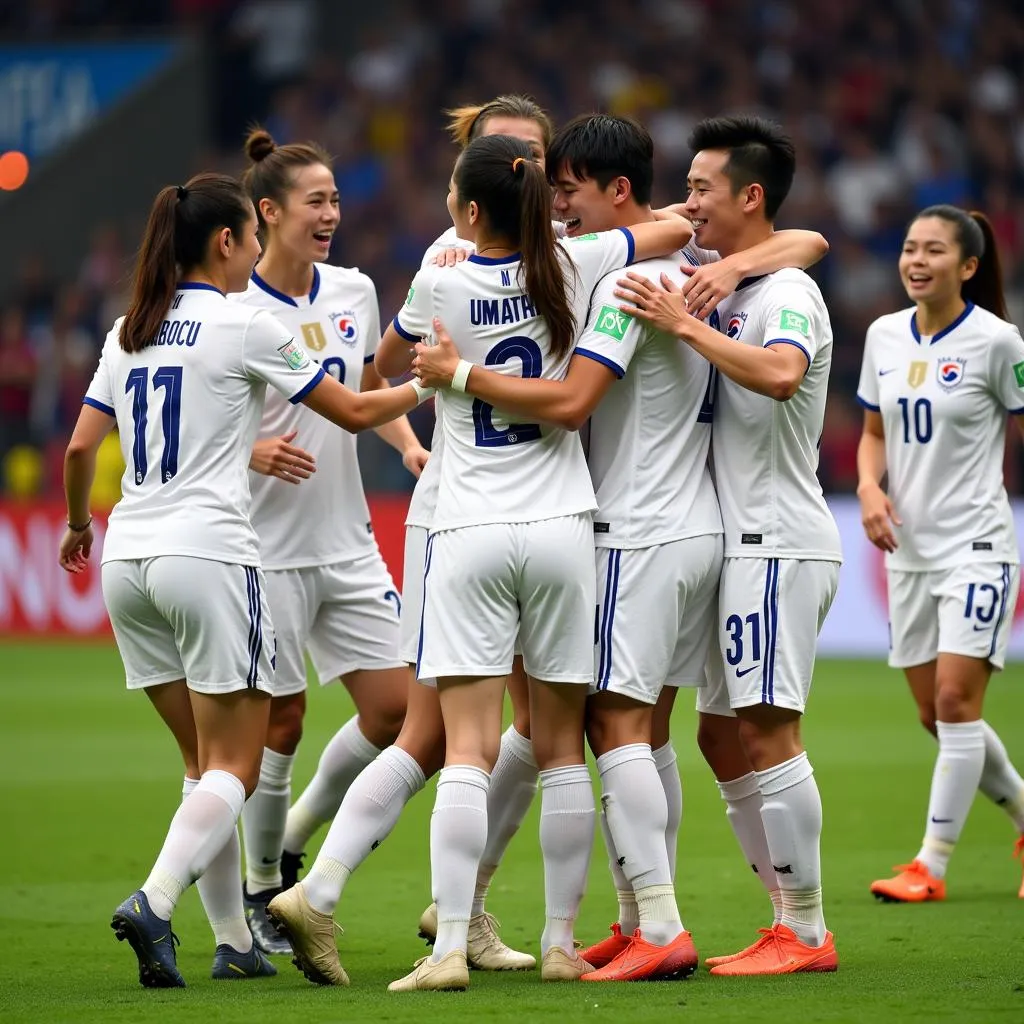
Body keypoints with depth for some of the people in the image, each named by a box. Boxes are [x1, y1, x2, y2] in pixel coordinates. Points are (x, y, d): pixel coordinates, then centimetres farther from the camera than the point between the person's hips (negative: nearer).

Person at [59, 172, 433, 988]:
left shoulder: (129, 333, 11)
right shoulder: (244, 326, -6)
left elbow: (81, 447, 10)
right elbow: (353, 412, 0)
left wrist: (79, 525, 28)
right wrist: (425, 385, 18)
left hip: (128, 559, 6)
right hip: (207, 553, -6)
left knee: (206, 762, 14)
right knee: (234, 768, -2)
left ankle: (234, 941, 12)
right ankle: (155, 902, -23)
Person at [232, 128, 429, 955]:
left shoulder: (354, 292, 5)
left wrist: (410, 446, 4)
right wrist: (251, 451, -26)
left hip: (348, 545, 6)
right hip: (267, 550, -6)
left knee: (396, 706, 1)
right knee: (280, 721, 1)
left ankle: (297, 834, 23)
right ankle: (261, 888, 18)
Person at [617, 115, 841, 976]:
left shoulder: (787, 292, -13)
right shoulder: (725, 293, 17)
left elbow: (780, 371, -33)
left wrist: (685, 323, -28)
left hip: (777, 544, -10)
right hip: (741, 544, 10)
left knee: (767, 732, -11)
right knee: (721, 735, 10)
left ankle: (807, 933, -7)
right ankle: (791, 920, 14)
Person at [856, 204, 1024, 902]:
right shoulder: (884, 336, 6)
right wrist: (870, 486, -3)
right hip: (909, 548, 6)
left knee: (955, 701, -12)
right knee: (936, 714, 8)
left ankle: (932, 865, -7)